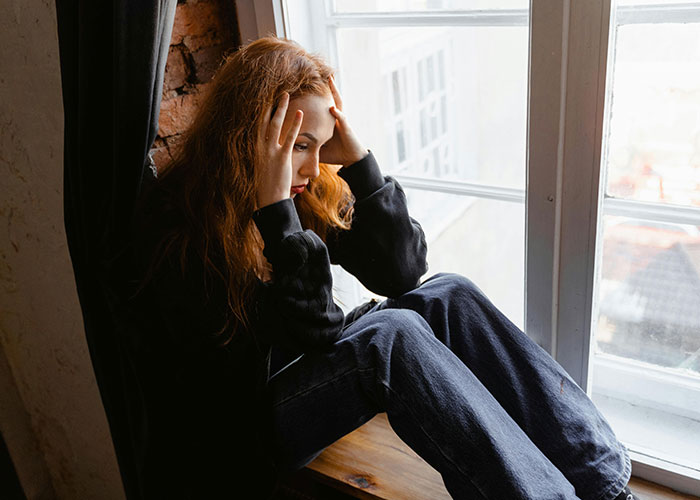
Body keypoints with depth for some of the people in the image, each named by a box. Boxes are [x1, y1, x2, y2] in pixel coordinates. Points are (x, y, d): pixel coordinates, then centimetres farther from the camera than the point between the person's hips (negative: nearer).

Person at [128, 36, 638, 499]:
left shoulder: (312, 188, -2)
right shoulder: (176, 226, -21)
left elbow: (401, 272, -9)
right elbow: (312, 330, -24)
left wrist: (359, 161, -16)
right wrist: (274, 210, -32)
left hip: (306, 374, 6)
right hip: (237, 433, -6)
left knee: (446, 296, -14)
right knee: (391, 334, -31)